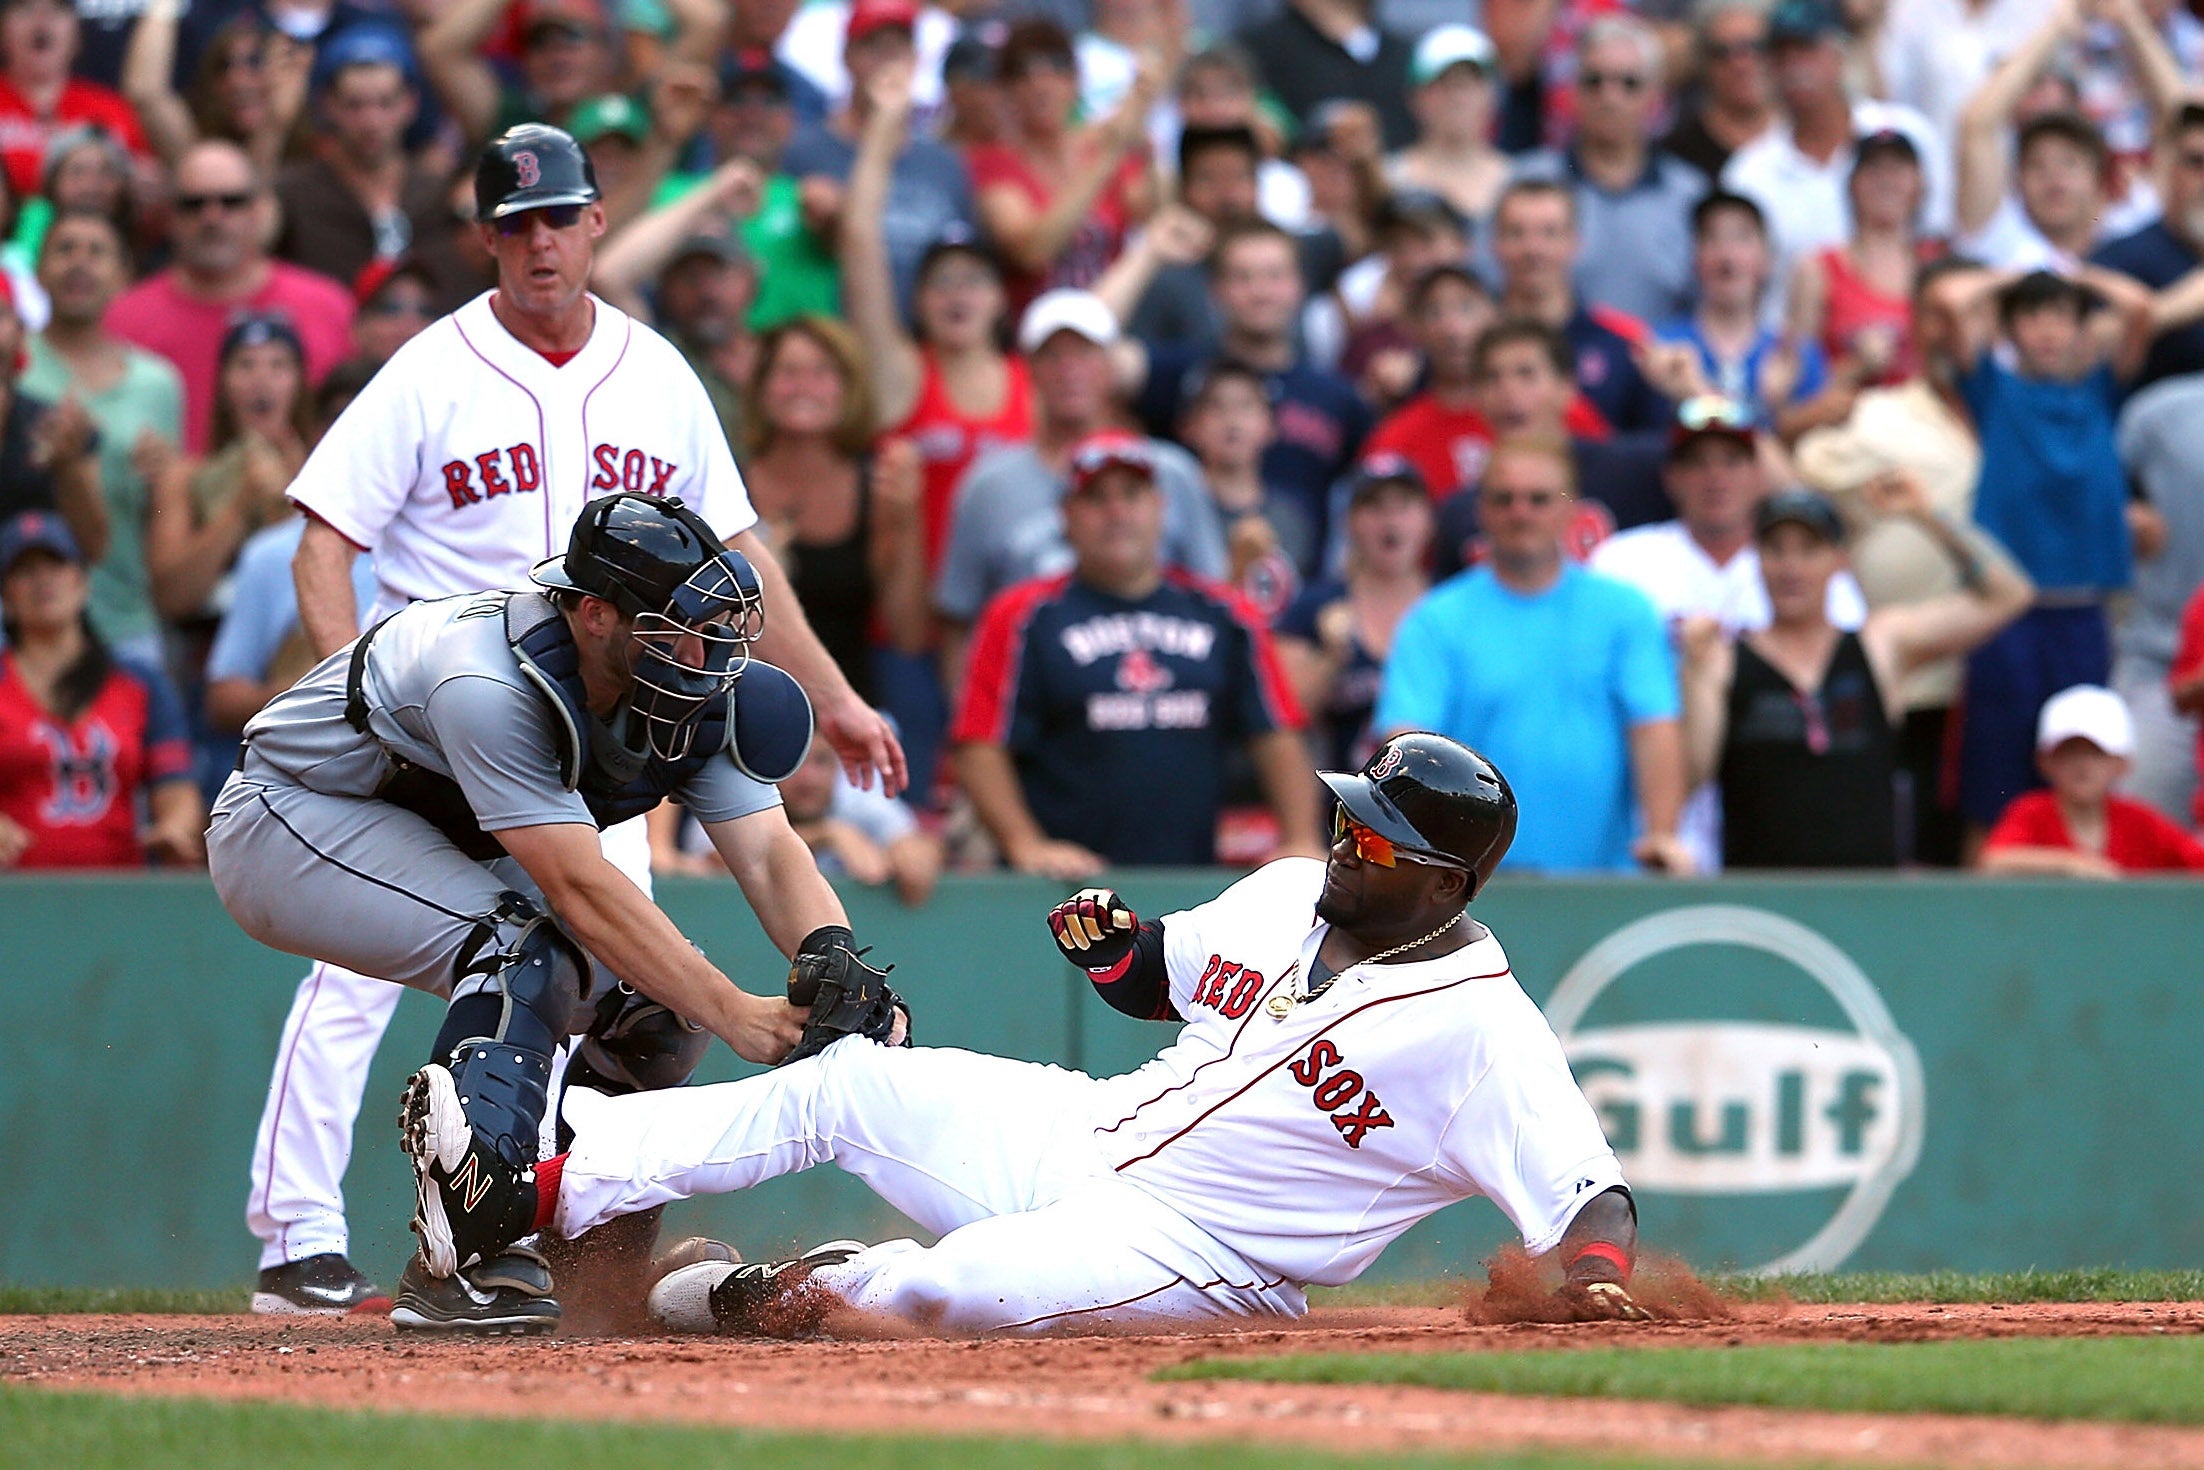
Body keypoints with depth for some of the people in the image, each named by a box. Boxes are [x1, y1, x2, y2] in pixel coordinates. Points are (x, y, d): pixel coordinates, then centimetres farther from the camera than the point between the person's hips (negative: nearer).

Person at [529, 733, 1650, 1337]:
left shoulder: (1479, 1029, -18)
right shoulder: (1287, 894, 5)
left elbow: (1591, 1191, -22)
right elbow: (1158, 976, 20)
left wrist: (1596, 1269, -44)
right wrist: (1110, 943, -2)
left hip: (1199, 1251, -8)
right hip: (1089, 1133, 8)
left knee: (958, 1288, -32)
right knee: (840, 1084, -1)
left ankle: (782, 1297, -2)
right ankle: (555, 1178, 1)